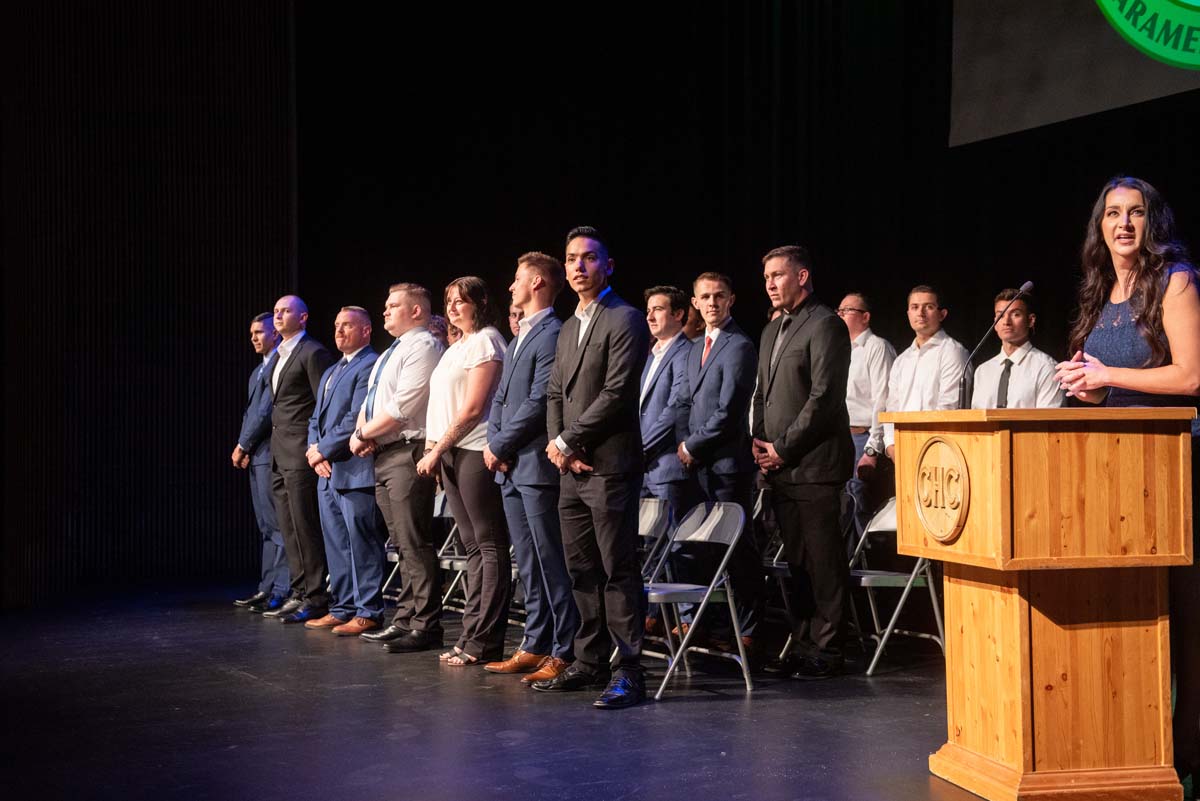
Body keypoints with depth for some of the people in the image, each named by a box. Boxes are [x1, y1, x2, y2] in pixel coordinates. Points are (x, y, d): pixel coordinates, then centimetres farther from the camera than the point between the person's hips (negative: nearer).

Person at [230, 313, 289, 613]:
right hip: (256, 456, 10)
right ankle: (268, 588, 17)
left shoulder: (279, 365, -11)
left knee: (278, 524, -8)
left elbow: (266, 410, -16)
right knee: (267, 527, 12)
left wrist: (242, 445, -9)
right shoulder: (259, 370, 21)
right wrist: (246, 449, 8)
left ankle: (281, 591, -6)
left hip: (270, 453, -10)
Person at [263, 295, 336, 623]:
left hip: (301, 452, -9)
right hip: (279, 454, 9)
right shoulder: (279, 355, 19)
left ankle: (315, 598, -2)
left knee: (305, 526, -7)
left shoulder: (313, 353, -8)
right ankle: (300, 593, 16)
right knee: (289, 528, 11)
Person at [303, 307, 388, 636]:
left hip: (354, 470, -10)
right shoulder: (331, 372, 23)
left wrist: (323, 450, -12)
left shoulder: (370, 366, -9)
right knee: (336, 546, 13)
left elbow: (357, 419, -17)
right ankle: (342, 608, 19)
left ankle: (368, 612, -1)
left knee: (363, 544, -5)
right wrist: (314, 449, 3)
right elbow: (316, 418, 22)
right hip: (328, 472, 10)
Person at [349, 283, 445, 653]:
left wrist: (363, 434, -8)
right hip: (383, 455, 10)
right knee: (402, 545, 11)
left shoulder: (423, 347, -9)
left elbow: (402, 407, -17)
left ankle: (426, 627, -8)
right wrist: (362, 433, 3)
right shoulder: (390, 353, 23)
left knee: (416, 545, -10)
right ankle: (405, 619, 15)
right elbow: (371, 400, 23)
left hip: (408, 453, -10)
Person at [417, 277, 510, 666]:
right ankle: (471, 636, 11)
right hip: (450, 453, 9)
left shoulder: (486, 342, -7)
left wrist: (438, 449, -11)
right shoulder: (455, 348, 20)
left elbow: (472, 408, -13)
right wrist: (433, 450, 8)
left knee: (490, 545, -6)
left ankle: (484, 642, -6)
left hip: (475, 452, -9)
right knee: (473, 546, 9)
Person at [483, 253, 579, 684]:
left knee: (551, 562, -7)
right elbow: (500, 397, 21)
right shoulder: (518, 338, 20)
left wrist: (500, 446, -11)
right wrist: (493, 443, 5)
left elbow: (538, 403, -18)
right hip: (510, 469, 10)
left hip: (537, 466, -10)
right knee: (528, 564, 13)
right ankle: (535, 646, 19)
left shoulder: (552, 335, -11)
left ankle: (564, 653, -4)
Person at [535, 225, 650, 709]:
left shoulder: (625, 321, -7)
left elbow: (616, 393, -15)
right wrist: (555, 444, 0)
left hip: (609, 466, -8)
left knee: (618, 571, -7)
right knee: (582, 571, 11)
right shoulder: (568, 329, 20)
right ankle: (590, 663, 19)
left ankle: (630, 672, -3)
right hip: (572, 470, 8)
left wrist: (569, 442, -11)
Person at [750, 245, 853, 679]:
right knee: (797, 559, 11)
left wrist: (783, 447, -13)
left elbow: (824, 396, -14)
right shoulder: (771, 331, 21)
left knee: (823, 560, -3)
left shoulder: (825, 325, -7)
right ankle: (803, 643, 16)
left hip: (813, 463, -8)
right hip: (779, 465, 8)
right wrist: (759, 443, 8)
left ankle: (827, 649, 2)